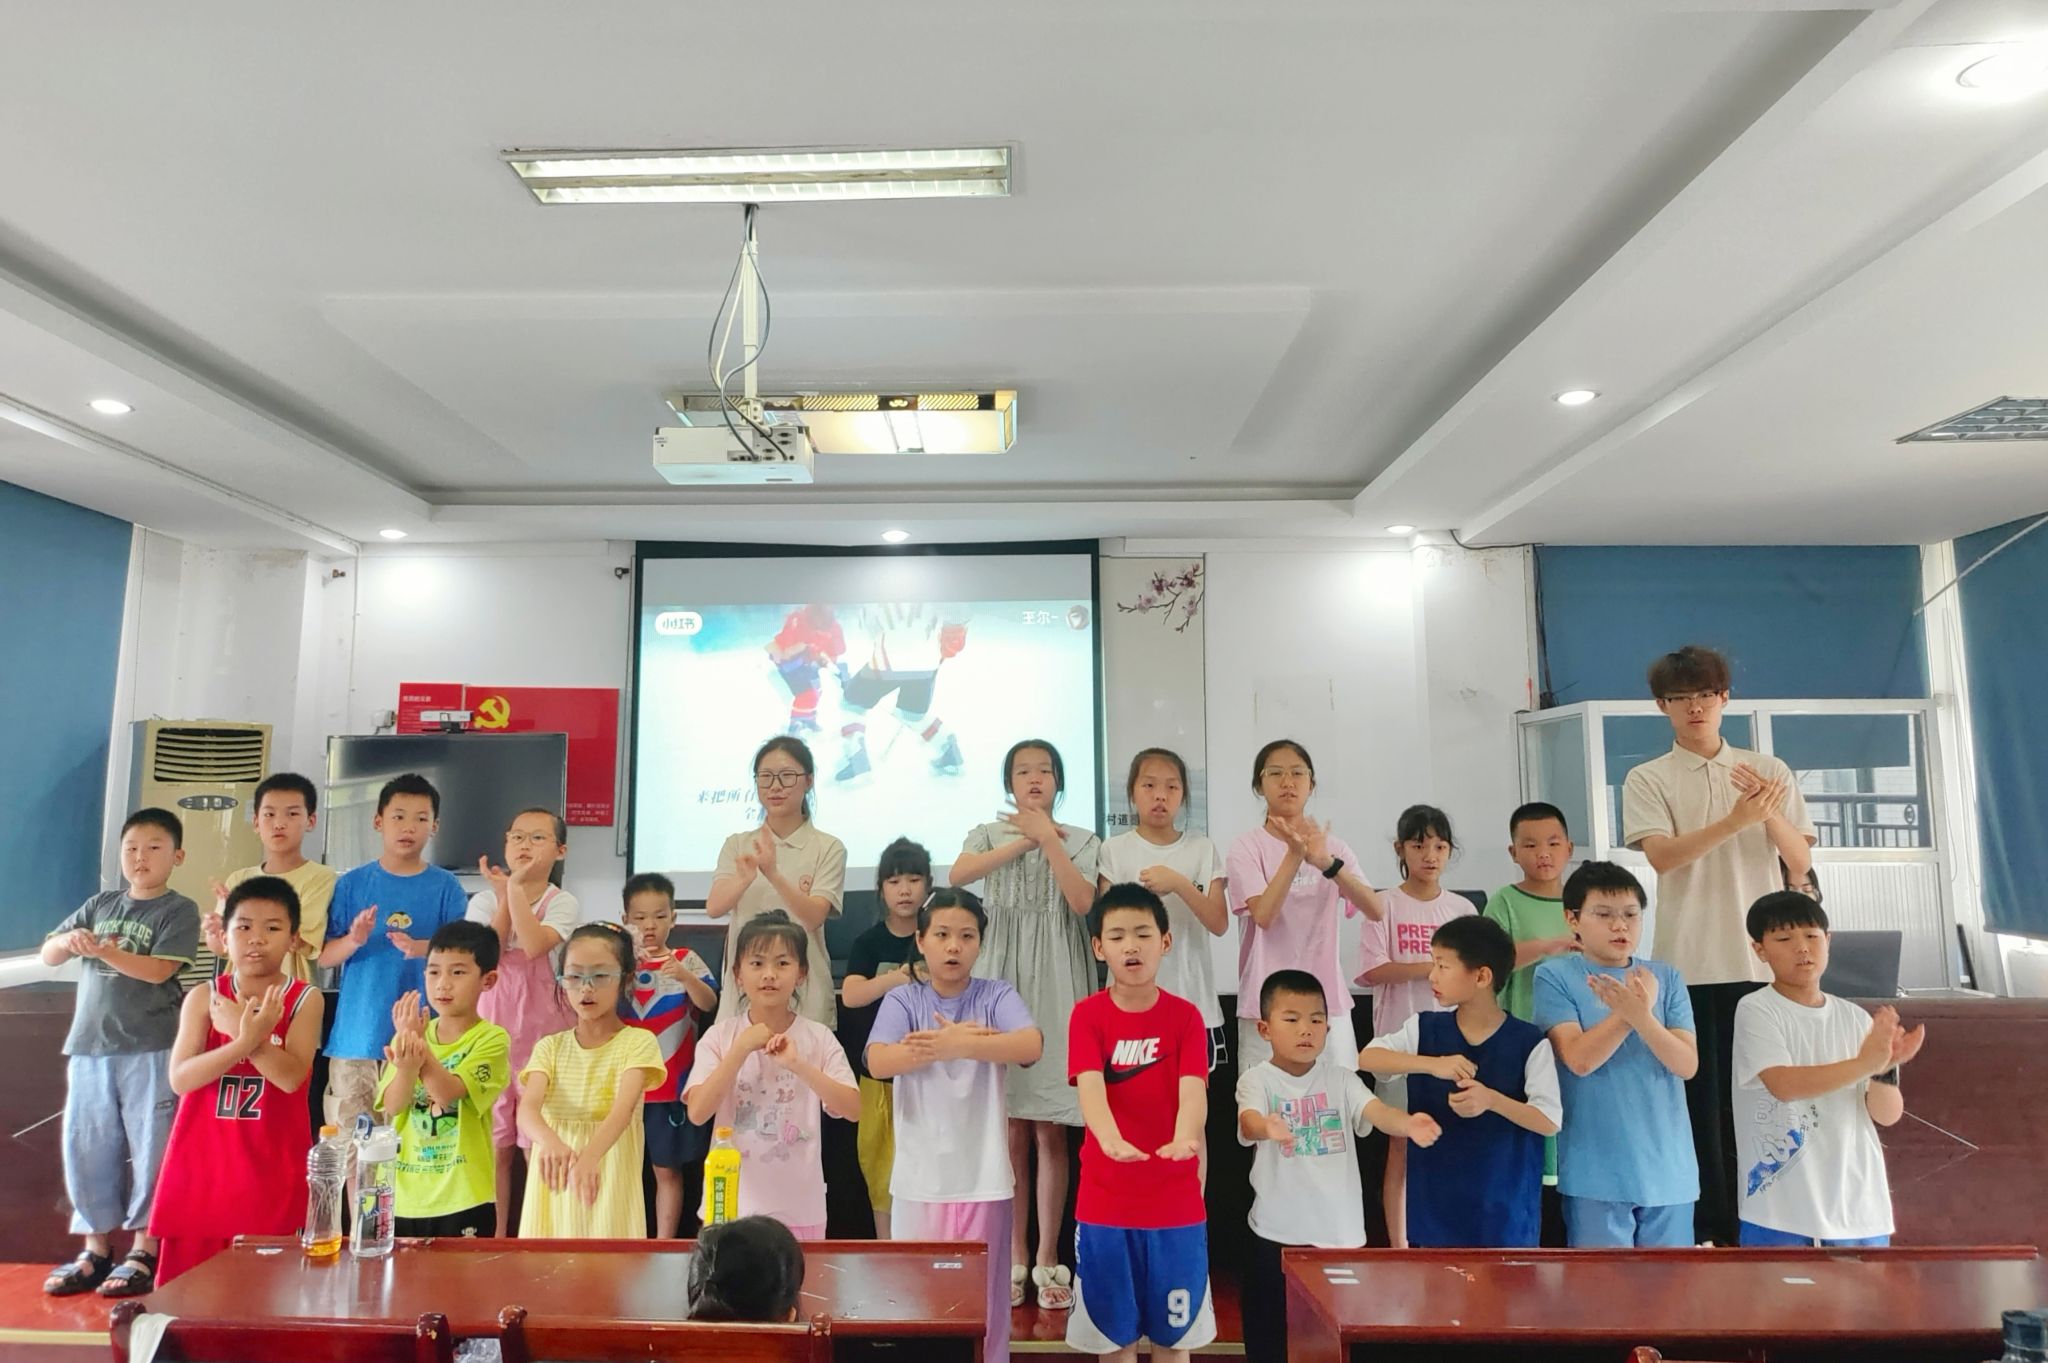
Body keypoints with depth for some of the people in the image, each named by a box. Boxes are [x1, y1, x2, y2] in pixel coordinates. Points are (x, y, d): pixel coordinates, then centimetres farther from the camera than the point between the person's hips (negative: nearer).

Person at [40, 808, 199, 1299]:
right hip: (89, 1046, 5)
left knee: (150, 1149, -2)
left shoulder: (179, 910, -3)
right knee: (85, 1148, 9)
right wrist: (69, 939, -11)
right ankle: (96, 1248, 21)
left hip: (151, 1050, -5)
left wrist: (104, 951, -24)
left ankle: (144, 1252, 8)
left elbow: (159, 970, -13)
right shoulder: (101, 904, 13)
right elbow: (48, 955, 11)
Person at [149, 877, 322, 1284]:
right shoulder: (203, 998, 2)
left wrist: (246, 1030, -23)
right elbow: (180, 1079, -10)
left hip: (271, 1169, -2)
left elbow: (290, 1077, -14)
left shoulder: (305, 1000, -2)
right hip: (201, 1163, 2)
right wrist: (245, 1041, -25)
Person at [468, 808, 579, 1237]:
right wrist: (505, 897, -10)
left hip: (544, 1029, -2)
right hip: (494, 1025, 2)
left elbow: (533, 946, -22)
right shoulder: (485, 900, 5)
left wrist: (516, 889, -17)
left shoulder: (563, 903, -3)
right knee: (495, 1144, 7)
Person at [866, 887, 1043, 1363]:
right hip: (919, 1179, 1)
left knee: (983, 1299, 8)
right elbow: (878, 1062, -17)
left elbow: (1032, 1045, -19)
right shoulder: (902, 999, 0)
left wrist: (957, 1045, -33)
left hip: (984, 1178, 0)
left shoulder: (997, 995, 0)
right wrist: (963, 1041, -26)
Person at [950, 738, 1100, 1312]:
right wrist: (1025, 840, -12)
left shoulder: (1082, 841, 7)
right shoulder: (989, 833, 7)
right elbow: (956, 875, -15)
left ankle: (1048, 1259, 13)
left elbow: (1082, 902, -12)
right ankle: (1014, 1256, 15)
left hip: (1056, 985, 0)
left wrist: (1047, 837, -12)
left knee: (1050, 1130, 2)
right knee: (1010, 1127, 4)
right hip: (1001, 981, 1)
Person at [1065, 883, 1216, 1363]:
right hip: (1105, 1200, 0)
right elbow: (1090, 1085, -21)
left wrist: (1184, 1138, -40)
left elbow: (1193, 1088, -18)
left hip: (1175, 1200, 1)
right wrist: (1111, 1140, -42)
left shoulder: (1185, 1016, -4)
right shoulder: (1088, 1014, -7)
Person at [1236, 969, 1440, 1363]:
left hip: (1341, 1232, 3)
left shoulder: (1341, 1078, 1)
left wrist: (1409, 1124, -38)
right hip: (1278, 1235, -2)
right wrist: (1267, 1127, -53)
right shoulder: (1257, 1080, -9)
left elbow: (1376, 1111, -15)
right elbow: (1249, 1120, -28)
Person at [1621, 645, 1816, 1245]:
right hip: (1689, 962, -2)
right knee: (1699, 1094, 3)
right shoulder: (1647, 779, 1)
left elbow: (1801, 863, 5)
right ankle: (1709, 1224, 15)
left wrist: (1772, 815, -14)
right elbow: (1662, 857, -14)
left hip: (1761, 958, 2)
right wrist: (1736, 820, -27)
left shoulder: (1769, 771, 9)